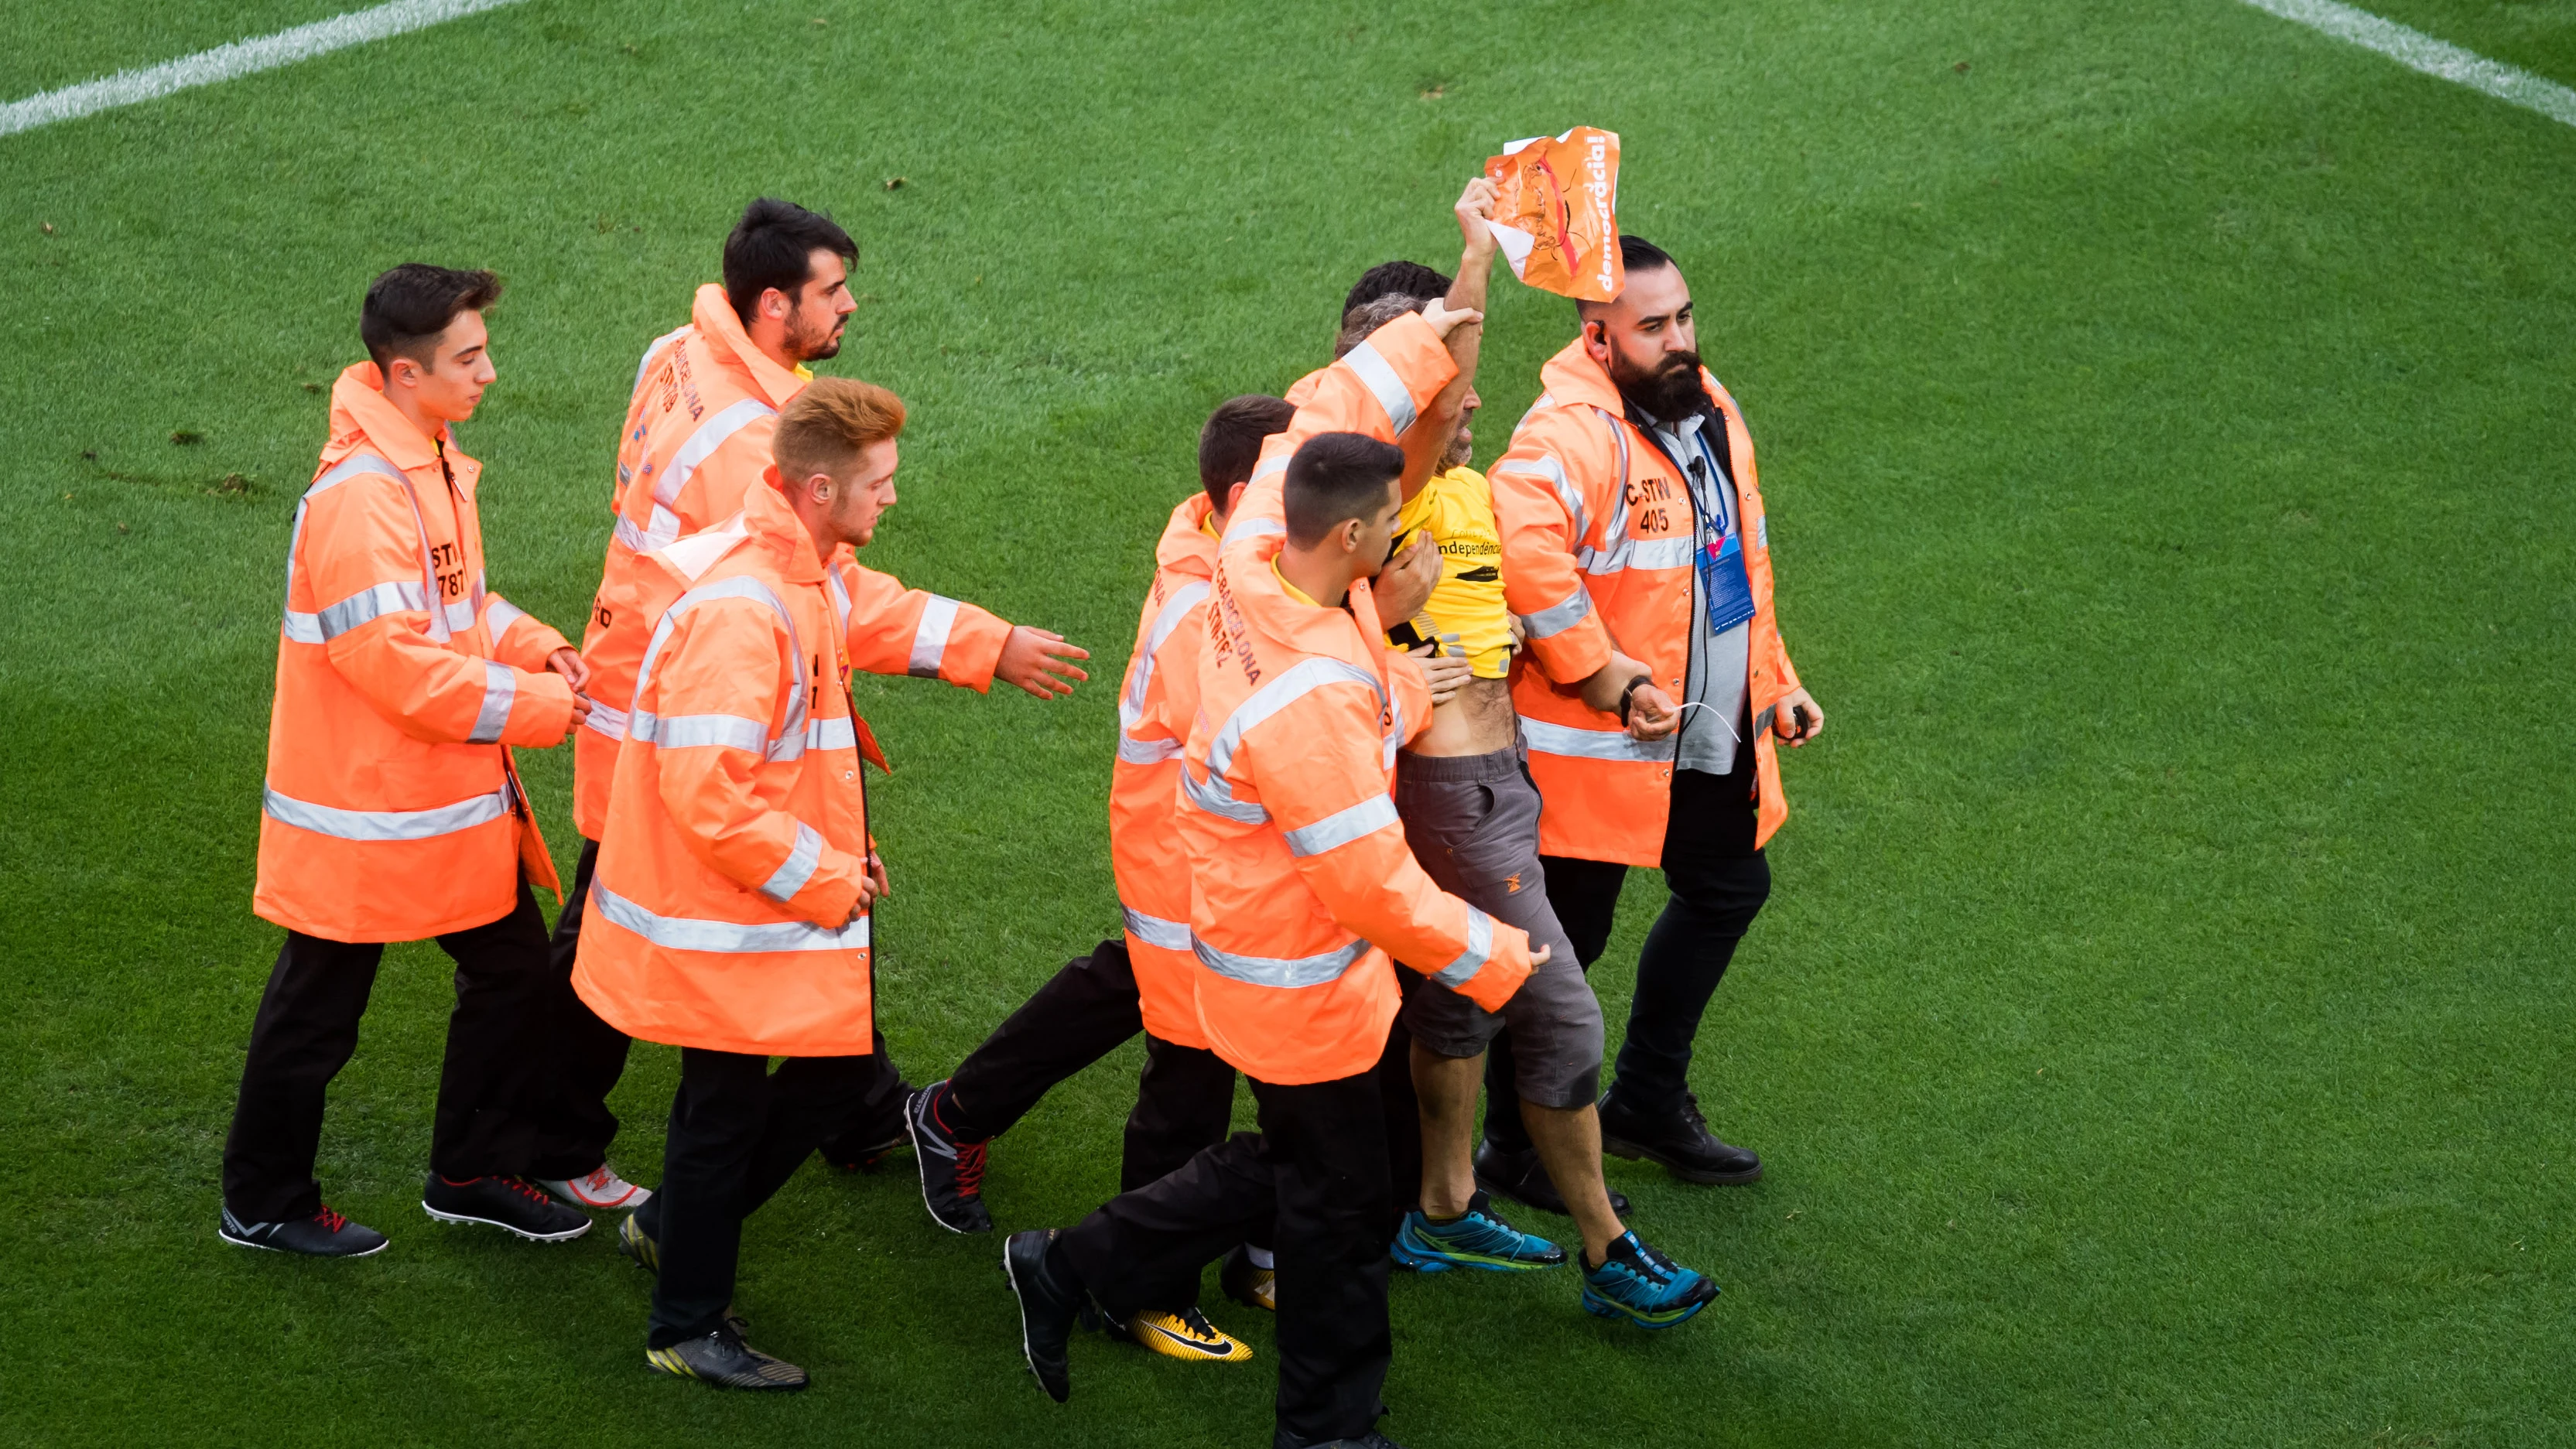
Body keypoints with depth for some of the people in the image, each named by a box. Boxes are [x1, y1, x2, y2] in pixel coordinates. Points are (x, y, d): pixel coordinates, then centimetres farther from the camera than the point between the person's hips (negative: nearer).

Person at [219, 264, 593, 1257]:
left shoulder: (432, 461, 6)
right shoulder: (360, 494, -26)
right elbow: (393, 661, -28)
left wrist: (532, 647, -1)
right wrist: (537, 709, -21)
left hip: (456, 797, 9)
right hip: (363, 807, -9)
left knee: (512, 967, 15)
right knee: (319, 1008, 7)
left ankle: (474, 1173, 31)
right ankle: (263, 1205, 24)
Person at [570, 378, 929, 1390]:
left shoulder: (796, 580, 6)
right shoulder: (737, 611, -27)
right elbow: (706, 795, -29)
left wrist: (843, 855, 7)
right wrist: (822, 882, -20)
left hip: (796, 903, 9)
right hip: (725, 924, -9)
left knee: (842, 1066, 15)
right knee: (726, 1109, 4)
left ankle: (674, 1226, 32)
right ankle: (688, 1330, 21)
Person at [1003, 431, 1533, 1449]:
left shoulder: (1257, 572, -10)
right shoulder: (1309, 699, -35)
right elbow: (1373, 886, -28)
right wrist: (1490, 958, -16)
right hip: (1302, 988, -9)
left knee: (1285, 1162, 26)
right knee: (1343, 1207, 10)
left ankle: (1066, 1270, 31)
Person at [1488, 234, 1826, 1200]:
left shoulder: (1708, 410, 7)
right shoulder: (1571, 435, -24)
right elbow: (1523, 552, -39)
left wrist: (1773, 679, 17)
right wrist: (1608, 679, -33)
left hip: (1708, 735, 9)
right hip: (1596, 746, -9)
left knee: (1728, 891, 23)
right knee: (1567, 938, 1)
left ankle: (1646, 1105, 40)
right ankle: (1518, 1142, 20)